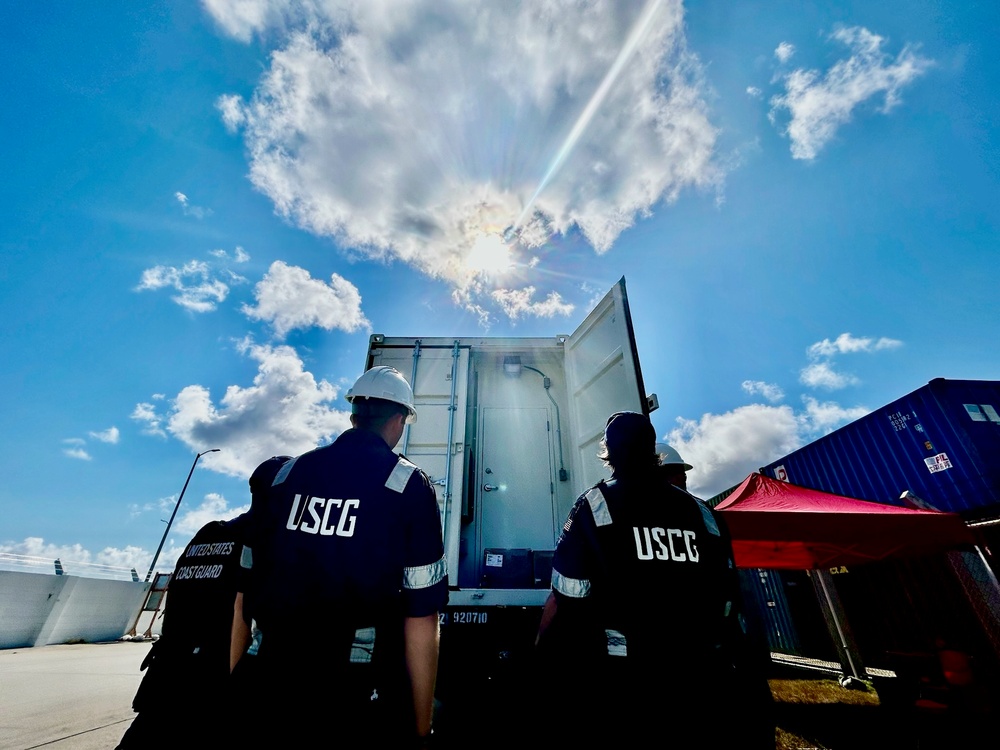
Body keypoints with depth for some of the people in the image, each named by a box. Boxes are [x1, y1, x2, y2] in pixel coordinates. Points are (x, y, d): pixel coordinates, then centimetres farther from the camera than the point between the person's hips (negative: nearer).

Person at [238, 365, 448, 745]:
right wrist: (421, 726, -3)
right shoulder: (409, 484, -12)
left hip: (277, 685, 4)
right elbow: (420, 615, -14)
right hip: (360, 692, -3)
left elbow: (247, 590, 7)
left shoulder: (288, 473, 2)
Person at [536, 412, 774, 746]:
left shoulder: (594, 506, -9)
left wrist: (539, 656, 4)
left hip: (622, 689, -4)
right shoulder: (705, 515, 5)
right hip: (707, 684, 5)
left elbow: (563, 604, -10)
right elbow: (729, 608, 8)